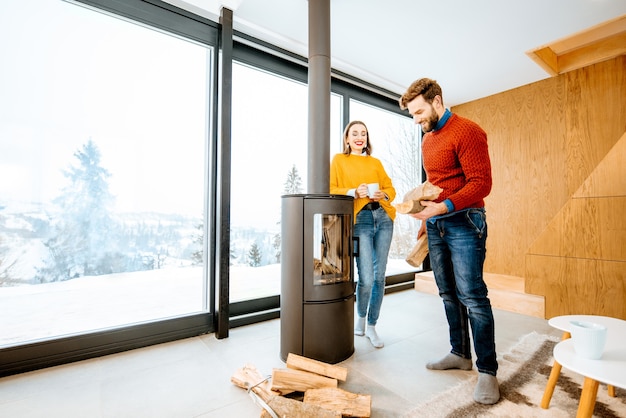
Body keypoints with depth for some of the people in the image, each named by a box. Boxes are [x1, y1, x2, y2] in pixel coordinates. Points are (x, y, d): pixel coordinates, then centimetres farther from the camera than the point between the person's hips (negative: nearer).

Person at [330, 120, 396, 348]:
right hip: (359, 220, -4)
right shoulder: (338, 160, 10)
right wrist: (354, 192, -16)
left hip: (383, 218, 4)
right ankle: (360, 317, 24)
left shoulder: (375, 162, 19)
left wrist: (382, 194, -6)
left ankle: (371, 326, 25)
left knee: (379, 276, 6)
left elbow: (390, 188, 16)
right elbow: (331, 190, 0)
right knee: (366, 279, -9)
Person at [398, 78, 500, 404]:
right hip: (436, 224, 8)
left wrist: (443, 207, -25)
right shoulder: (427, 139, 17)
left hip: (463, 222, -7)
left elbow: (481, 183, -15)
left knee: (472, 296, -5)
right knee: (448, 294, 12)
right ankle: (460, 354, 27)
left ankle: (487, 371, 10)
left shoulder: (466, 131, -8)